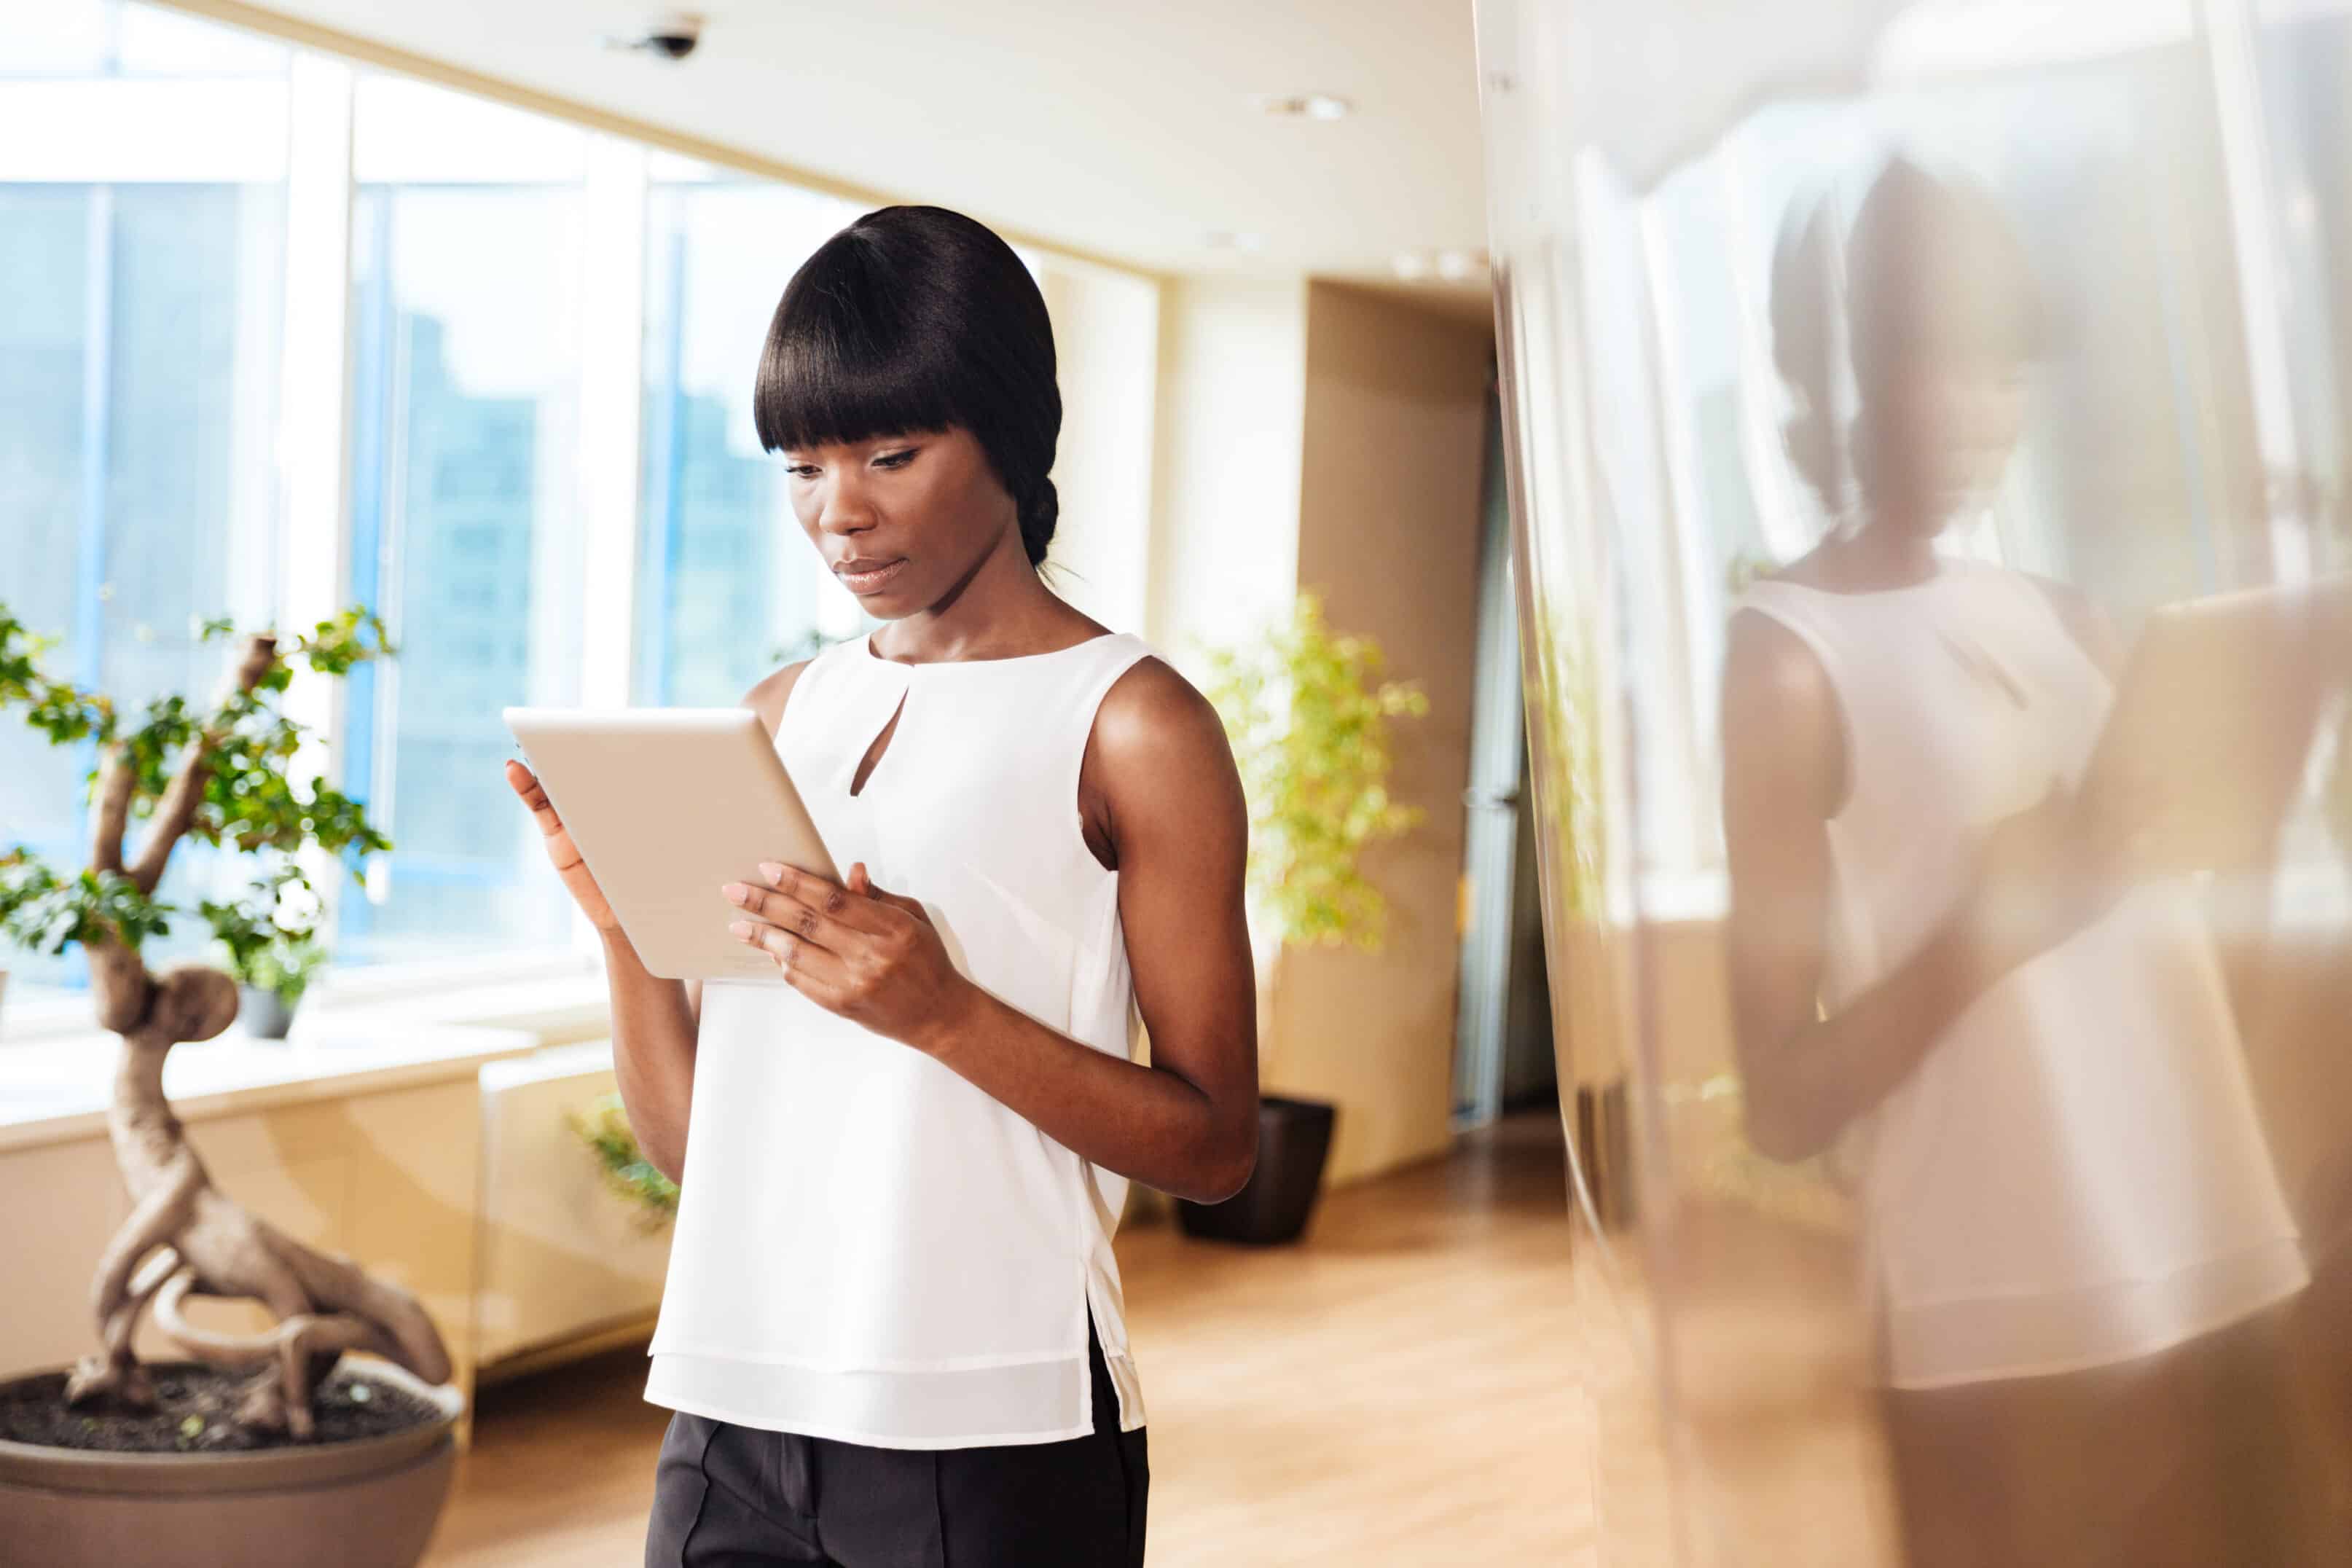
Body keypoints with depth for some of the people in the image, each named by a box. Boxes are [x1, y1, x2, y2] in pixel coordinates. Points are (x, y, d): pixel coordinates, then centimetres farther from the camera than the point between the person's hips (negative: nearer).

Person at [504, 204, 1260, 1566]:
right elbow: (690, 1135, 11)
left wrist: (941, 1010, -19)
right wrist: (625, 923, -5)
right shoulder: (777, 719, 11)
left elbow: (1214, 1145, -8)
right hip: (734, 1415, 4)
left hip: (988, 1439, -4)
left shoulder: (1131, 726, -4)